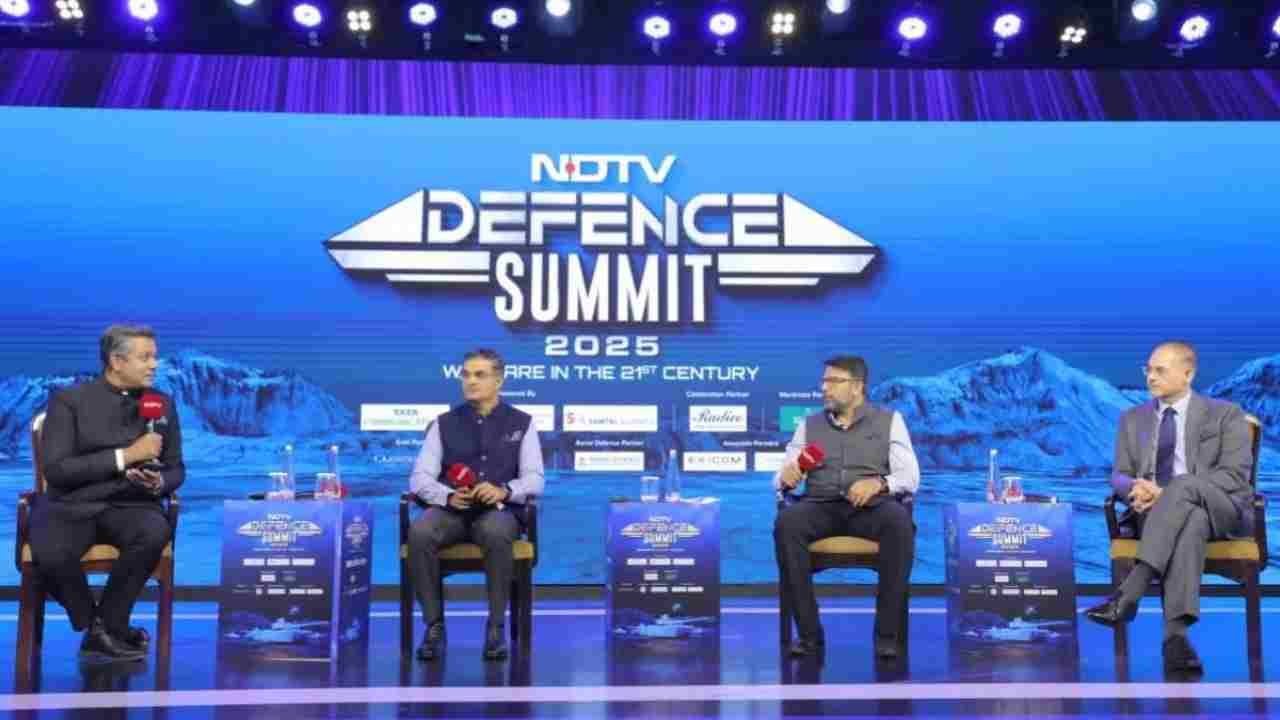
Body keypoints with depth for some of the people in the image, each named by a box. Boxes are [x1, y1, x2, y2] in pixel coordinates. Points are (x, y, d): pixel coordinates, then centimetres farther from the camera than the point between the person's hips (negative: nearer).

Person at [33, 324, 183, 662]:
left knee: (156, 532, -33)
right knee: (49, 556, -34)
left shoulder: (162, 404, 10)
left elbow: (175, 469, 14)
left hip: (131, 505, 2)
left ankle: (105, 628, -14)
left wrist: (158, 482, -11)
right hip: (72, 506, -2)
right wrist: (125, 456, -16)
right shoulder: (69, 401, -1)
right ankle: (93, 626, -4)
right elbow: (55, 469, -11)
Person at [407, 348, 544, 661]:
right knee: (419, 532, -33)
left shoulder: (521, 423, 10)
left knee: (495, 533, -39)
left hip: (498, 512, -1)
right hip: (451, 511, 2)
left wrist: (503, 491, -20)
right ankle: (435, 626, -19)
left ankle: (495, 626, -23)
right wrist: (448, 496, -17)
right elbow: (420, 478, 4)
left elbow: (534, 479, 1)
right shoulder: (444, 424, 12)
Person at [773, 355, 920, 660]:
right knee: (786, 522, -32)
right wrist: (786, 478, -16)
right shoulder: (809, 425, 16)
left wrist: (878, 483, -20)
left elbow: (910, 477, 1)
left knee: (899, 522, -36)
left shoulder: (890, 420, 10)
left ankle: (888, 633, -27)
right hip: (821, 506, 2)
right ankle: (809, 633, -26)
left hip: (872, 506, -1)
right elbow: (782, 479, 9)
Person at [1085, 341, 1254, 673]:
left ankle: (1128, 593, -47)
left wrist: (1168, 493, -19)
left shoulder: (1226, 414, 9)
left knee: (1182, 485, -37)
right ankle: (1175, 632, -53)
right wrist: (1136, 487, -16)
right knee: (1190, 521, -37)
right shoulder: (1133, 419, 19)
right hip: (1152, 511, 2)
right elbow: (1119, 476, 13)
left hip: (1218, 509, -2)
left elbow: (1235, 474, -5)